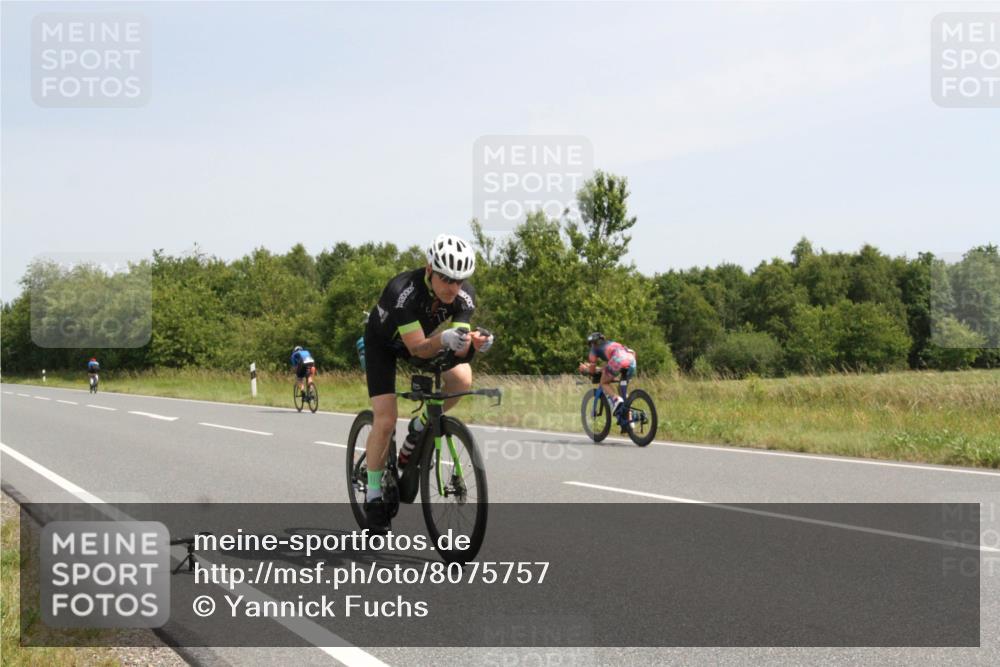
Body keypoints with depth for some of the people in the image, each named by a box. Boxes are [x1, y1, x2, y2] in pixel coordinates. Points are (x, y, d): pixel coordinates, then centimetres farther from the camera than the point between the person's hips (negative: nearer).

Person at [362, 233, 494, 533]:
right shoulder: (403, 291, -39)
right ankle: (373, 496, 3)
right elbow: (418, 349, -41)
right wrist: (444, 340, -59)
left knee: (462, 379, -25)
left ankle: (418, 430, 1)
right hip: (383, 343, -4)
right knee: (386, 420, -16)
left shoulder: (464, 295, -26)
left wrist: (473, 343, -50)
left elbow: (458, 349, -28)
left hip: (425, 338, 4)